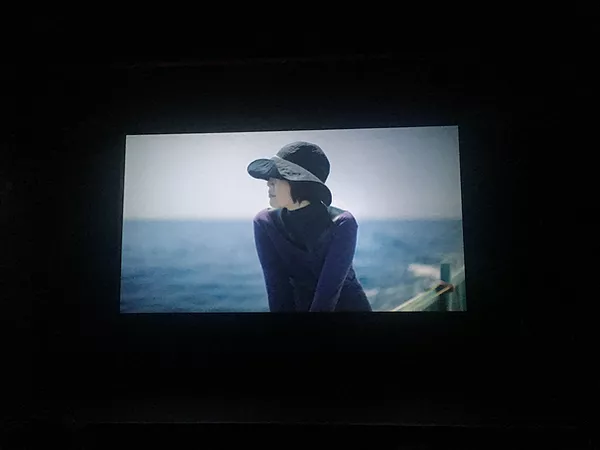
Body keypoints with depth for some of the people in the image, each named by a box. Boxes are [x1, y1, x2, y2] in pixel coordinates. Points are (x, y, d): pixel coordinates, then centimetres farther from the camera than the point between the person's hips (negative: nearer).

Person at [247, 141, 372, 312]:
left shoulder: (341, 224, -21)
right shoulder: (265, 223, -13)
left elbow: (328, 291, -25)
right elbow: (276, 286, -16)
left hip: (347, 304, -2)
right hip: (300, 304, 2)